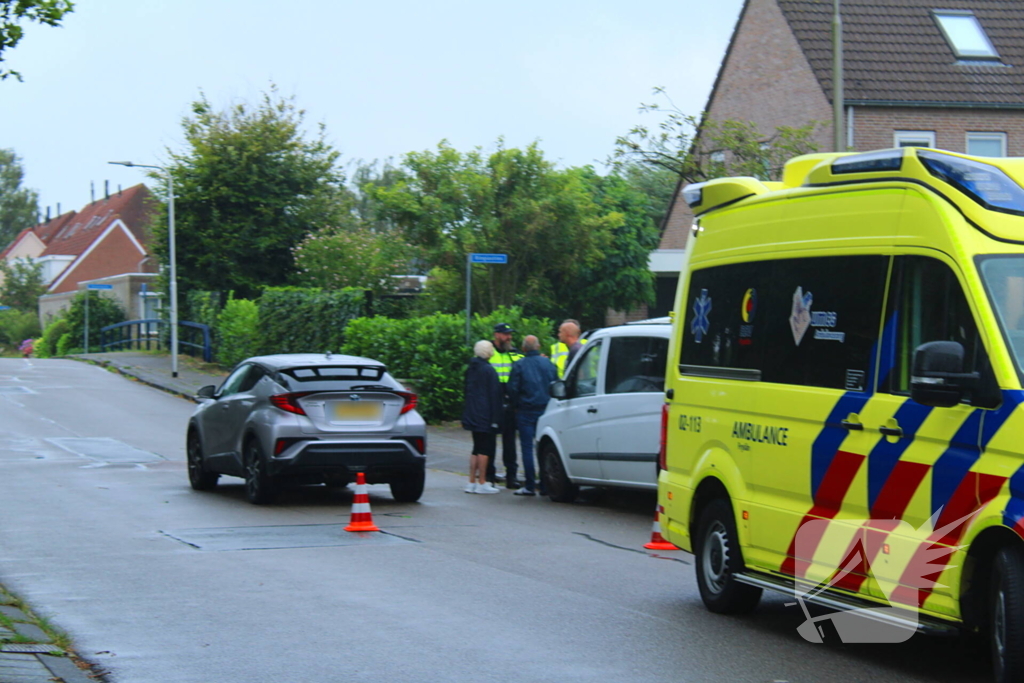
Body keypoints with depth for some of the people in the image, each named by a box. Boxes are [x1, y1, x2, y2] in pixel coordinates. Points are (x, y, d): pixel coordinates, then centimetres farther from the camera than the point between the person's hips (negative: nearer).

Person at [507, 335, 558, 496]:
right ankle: (545, 484, 7)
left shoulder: (519, 365, -6)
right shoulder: (548, 363, 4)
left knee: (527, 447, -1)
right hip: (545, 410, 3)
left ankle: (530, 486, -3)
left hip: (526, 411, -3)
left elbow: (512, 389, -8)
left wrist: (515, 405, 8)